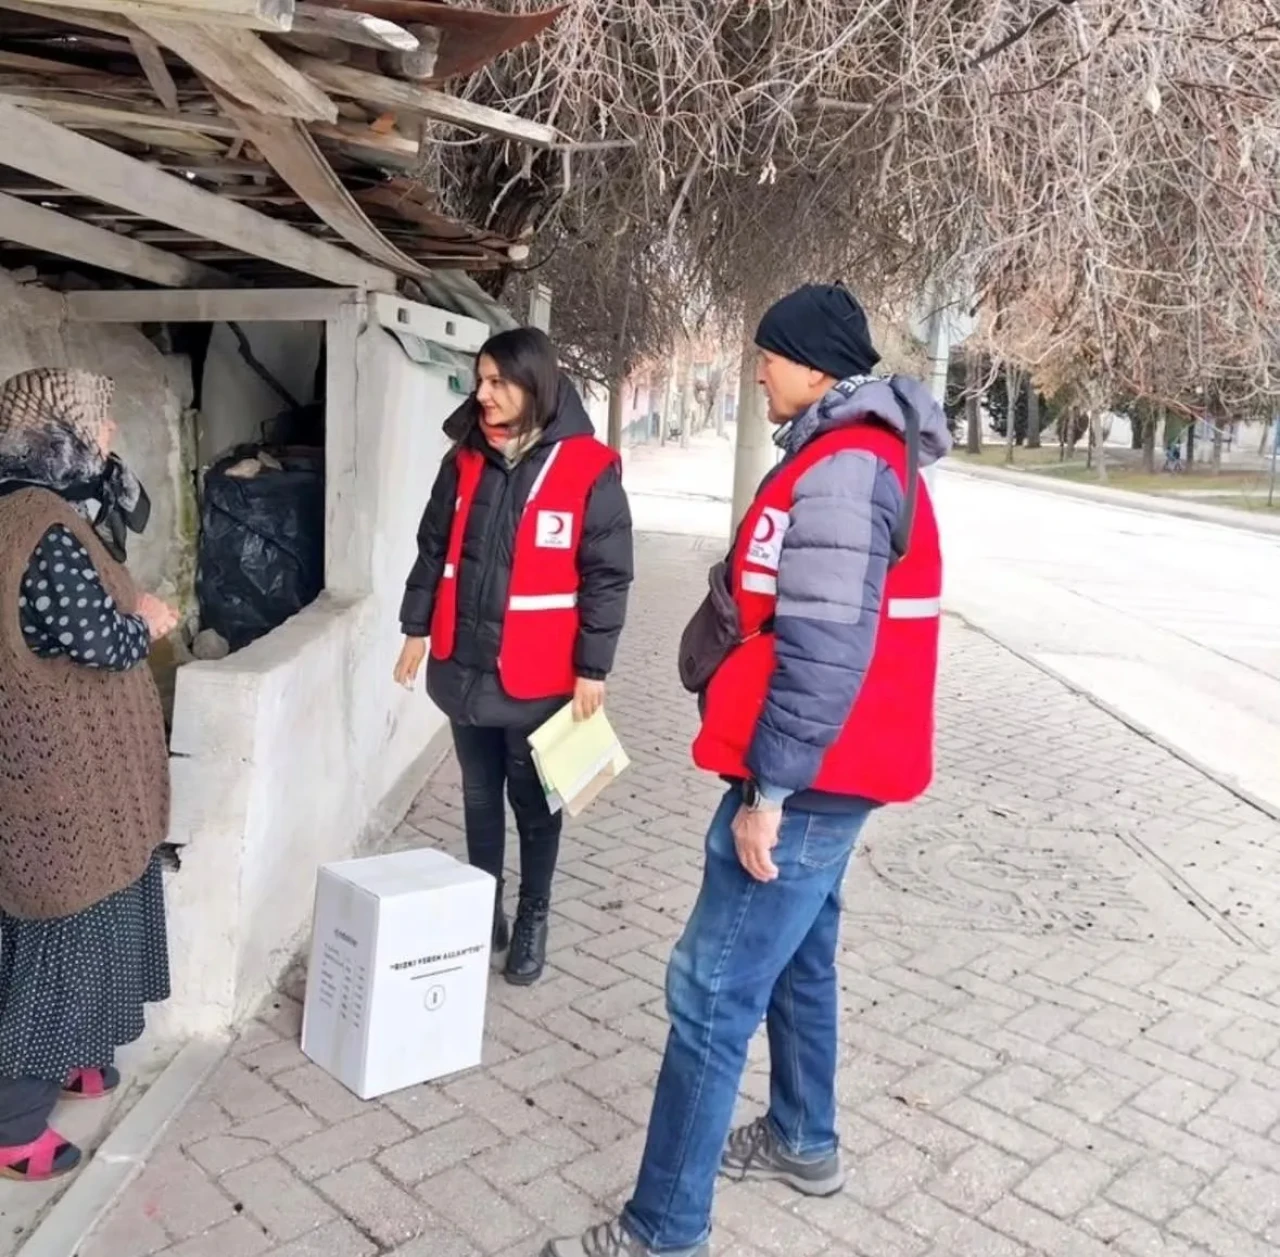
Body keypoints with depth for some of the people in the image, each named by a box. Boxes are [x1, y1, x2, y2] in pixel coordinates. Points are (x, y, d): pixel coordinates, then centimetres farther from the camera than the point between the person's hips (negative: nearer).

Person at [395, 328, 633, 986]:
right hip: (463, 666, 5)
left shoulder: (589, 470, -11)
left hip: (538, 676, -4)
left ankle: (532, 921, 28)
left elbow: (607, 578, -10)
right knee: (480, 796, 18)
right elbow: (433, 549, 12)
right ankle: (483, 912, 34)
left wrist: (591, 668, -11)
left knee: (535, 803, 11)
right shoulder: (465, 459, 4)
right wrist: (416, 629, 10)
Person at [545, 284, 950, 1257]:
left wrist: (767, 790, -21)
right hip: (823, 775, 11)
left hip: (807, 783, -11)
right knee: (797, 960, 23)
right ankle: (803, 1143, 41)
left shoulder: (842, 469, -19)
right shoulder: (860, 455, 14)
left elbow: (826, 650, -26)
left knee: (712, 996, -4)